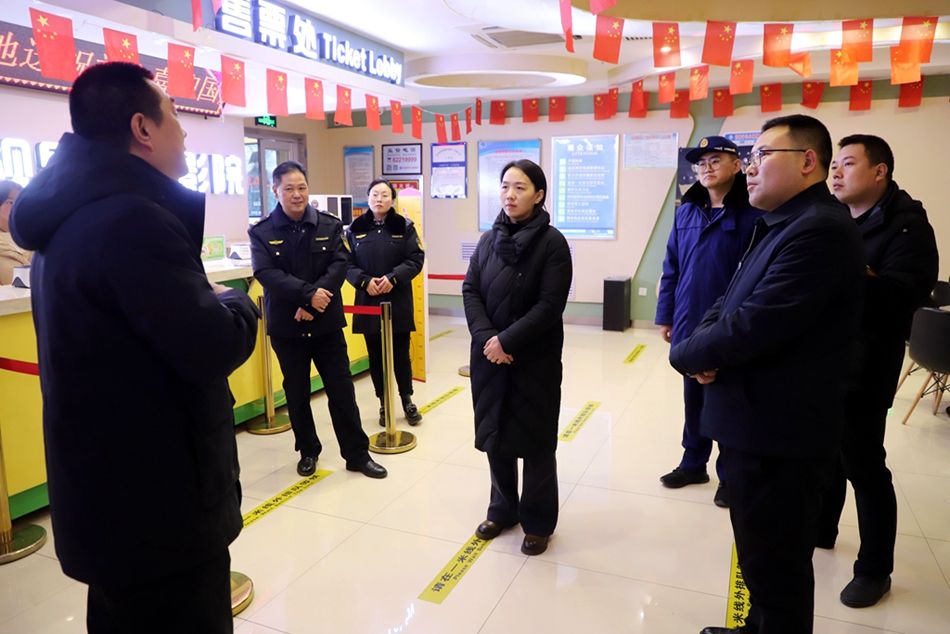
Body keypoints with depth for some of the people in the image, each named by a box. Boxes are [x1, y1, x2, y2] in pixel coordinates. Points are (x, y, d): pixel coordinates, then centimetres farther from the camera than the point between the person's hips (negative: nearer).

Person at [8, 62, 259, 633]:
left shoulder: (72, 216, 9)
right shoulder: (133, 218, -24)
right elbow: (214, 349, -27)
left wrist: (213, 303, 1)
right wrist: (238, 301, -8)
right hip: (157, 509, -10)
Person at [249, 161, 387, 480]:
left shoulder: (330, 225, 1)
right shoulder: (261, 232, -3)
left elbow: (339, 265, -8)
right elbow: (266, 273, -15)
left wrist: (313, 301, -19)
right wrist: (308, 294, -25)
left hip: (327, 323, 0)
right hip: (286, 326, 0)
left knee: (342, 389, 5)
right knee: (296, 393, 12)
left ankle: (357, 454, 18)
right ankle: (308, 451, 31)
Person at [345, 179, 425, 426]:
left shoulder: (404, 226, 0)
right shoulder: (355, 229, 4)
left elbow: (416, 259, -5)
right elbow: (347, 263, 2)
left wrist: (393, 278, -18)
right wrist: (364, 281, -16)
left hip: (398, 301, -1)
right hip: (368, 301, 1)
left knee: (400, 354, 7)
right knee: (376, 356, 9)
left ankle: (407, 400, 26)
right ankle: (384, 403, 23)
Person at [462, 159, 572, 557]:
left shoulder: (552, 242, -8)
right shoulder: (488, 240, 7)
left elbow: (550, 304, -15)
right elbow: (470, 291, 1)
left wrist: (507, 341, -19)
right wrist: (486, 338, -14)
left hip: (535, 359, -4)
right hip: (490, 355, 5)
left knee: (535, 440, 7)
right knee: (495, 434, 14)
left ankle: (537, 521, 24)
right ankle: (502, 509, 33)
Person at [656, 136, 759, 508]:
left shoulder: (752, 213, -10)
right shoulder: (686, 212, 6)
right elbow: (671, 268, 8)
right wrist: (665, 316, 8)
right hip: (689, 326, 5)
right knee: (693, 399, 18)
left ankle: (729, 474, 27)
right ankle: (693, 463, 35)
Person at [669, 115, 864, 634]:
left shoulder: (819, 230, -21)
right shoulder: (779, 226, 14)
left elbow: (753, 327, -27)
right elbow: (728, 305, 13)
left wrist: (686, 354, -10)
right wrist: (706, 348, -8)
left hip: (779, 435, -10)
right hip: (758, 426, 10)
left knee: (777, 569, 8)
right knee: (763, 559, 25)